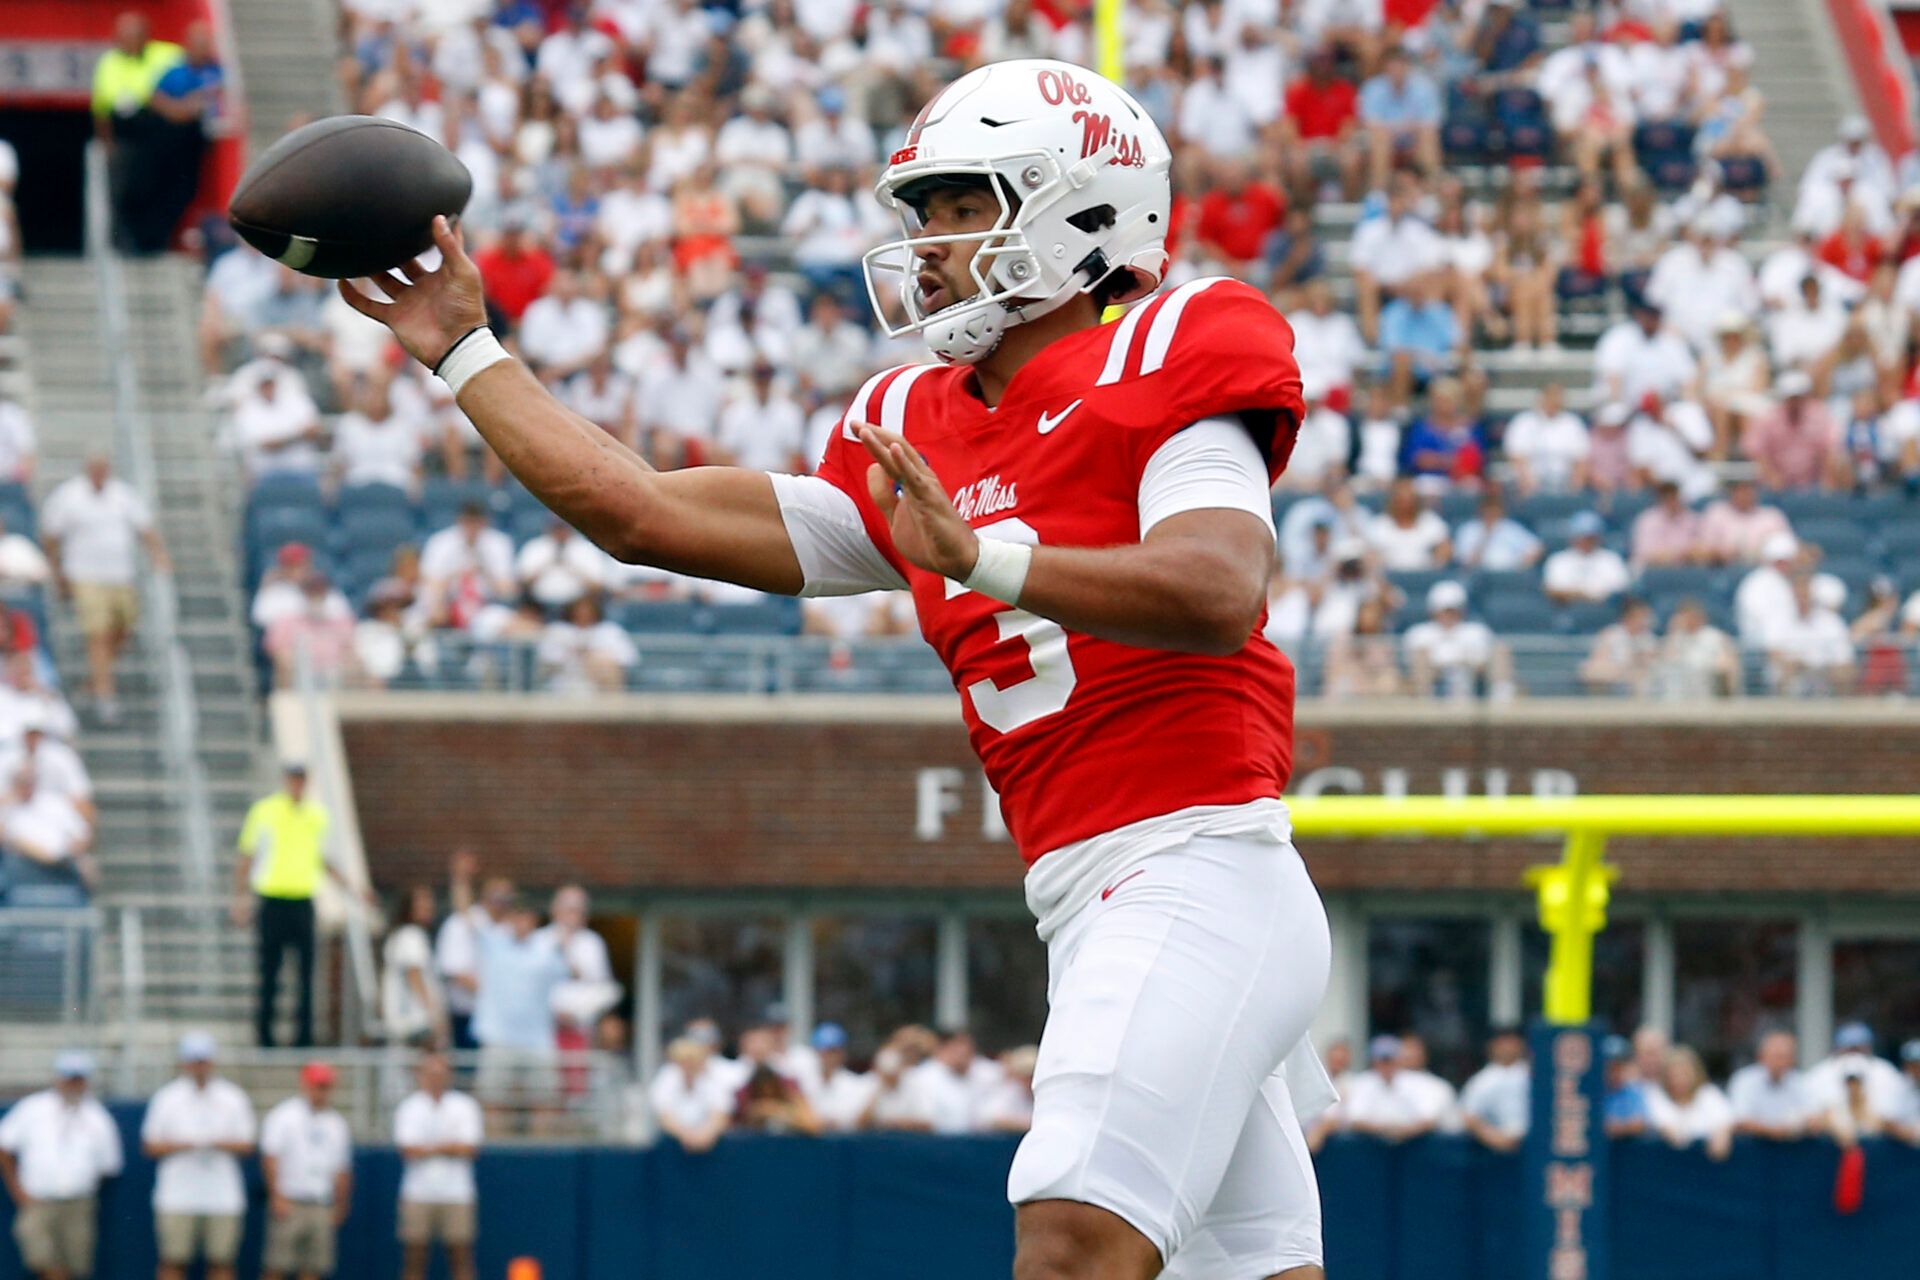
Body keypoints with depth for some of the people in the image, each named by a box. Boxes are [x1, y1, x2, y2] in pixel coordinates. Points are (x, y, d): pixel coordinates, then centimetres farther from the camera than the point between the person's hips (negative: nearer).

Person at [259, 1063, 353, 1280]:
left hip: (321, 1205, 5)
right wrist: (277, 1197, -13)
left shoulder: (335, 1122, 15)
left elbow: (342, 1170, 19)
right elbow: (270, 1159, -6)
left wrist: (340, 1206, 16)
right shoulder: (283, 1116, -1)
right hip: (289, 1203, -5)